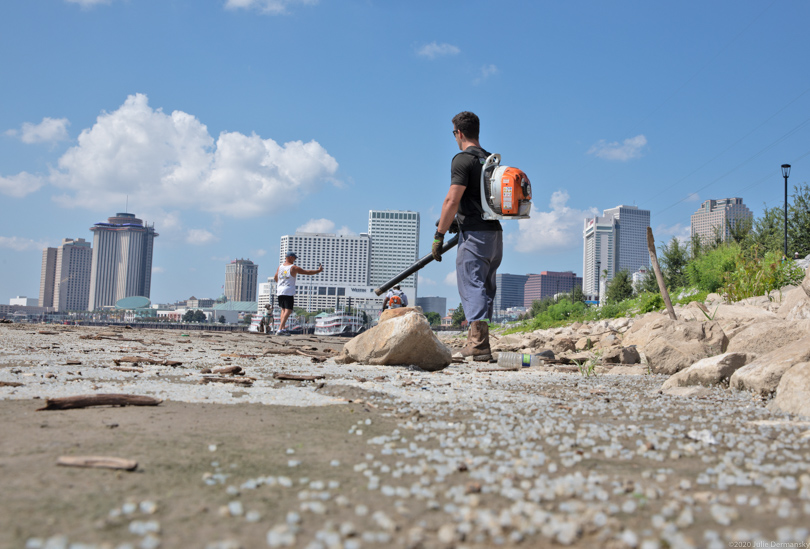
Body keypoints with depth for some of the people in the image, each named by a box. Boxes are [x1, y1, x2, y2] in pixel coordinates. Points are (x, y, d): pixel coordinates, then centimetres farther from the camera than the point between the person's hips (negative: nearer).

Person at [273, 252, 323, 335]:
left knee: (283, 309, 18)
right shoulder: (294, 268, -4)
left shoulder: (280, 267, 11)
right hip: (289, 292, -6)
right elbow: (308, 272, 0)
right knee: (288, 310, -7)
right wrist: (319, 270, 13)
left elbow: (275, 278, 25)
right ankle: (280, 329, -19)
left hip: (280, 291, 6)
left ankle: (283, 328, 10)